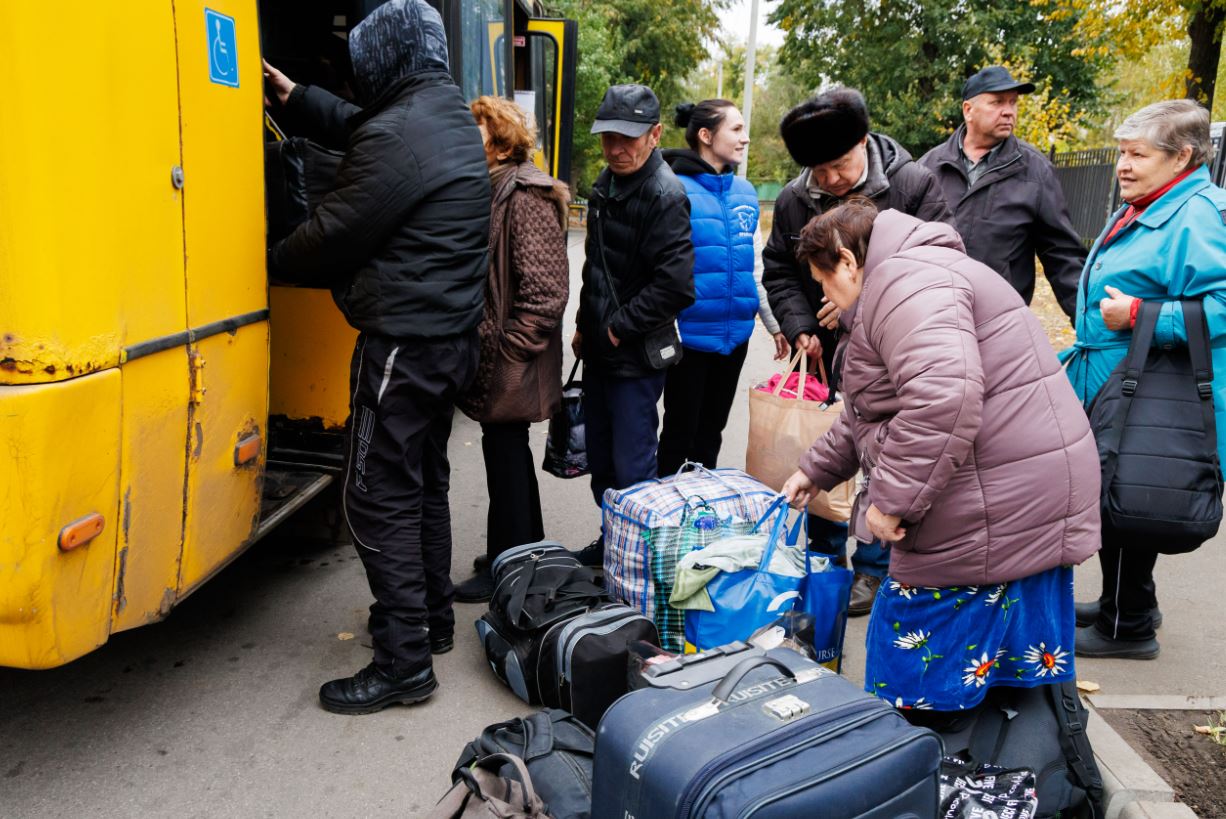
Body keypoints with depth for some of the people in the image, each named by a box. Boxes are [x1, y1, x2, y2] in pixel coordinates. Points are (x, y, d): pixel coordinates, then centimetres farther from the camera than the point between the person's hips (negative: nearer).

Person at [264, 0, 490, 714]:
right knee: (424, 479, 20)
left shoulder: (395, 137, -19)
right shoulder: (453, 117, 12)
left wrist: (274, 261, 7)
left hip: (402, 345, -10)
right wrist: (299, 98, 39)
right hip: (452, 336, 10)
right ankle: (431, 617, 34)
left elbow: (335, 238, -12)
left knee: (379, 498, -3)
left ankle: (405, 664, 3)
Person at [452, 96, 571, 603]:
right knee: (509, 449, 18)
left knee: (505, 451, 0)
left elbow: (544, 288, -21)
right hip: (492, 349, 9)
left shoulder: (526, 198, -16)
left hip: (511, 361, -9)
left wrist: (508, 349, -19)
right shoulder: (494, 190, 13)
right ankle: (526, 550, 34)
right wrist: (484, 337, 11)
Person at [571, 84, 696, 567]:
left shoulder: (664, 195, -18)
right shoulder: (605, 185, 10)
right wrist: (585, 327, 16)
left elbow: (676, 285, -26)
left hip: (637, 356, -9)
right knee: (600, 458, 19)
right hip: (599, 350, 9)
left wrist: (621, 327, -17)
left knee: (631, 467, -1)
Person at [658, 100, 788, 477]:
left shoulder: (744, 192, 8)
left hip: (734, 333, 6)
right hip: (689, 334, -6)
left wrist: (774, 324, 16)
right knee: (680, 432, 6)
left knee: (711, 431, 17)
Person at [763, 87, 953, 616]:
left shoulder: (914, 185, -12)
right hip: (826, 354, 4)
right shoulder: (793, 200, 0)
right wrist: (799, 326, -8)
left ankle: (874, 570, 20)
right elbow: (778, 271, 8)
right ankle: (825, 560, 30)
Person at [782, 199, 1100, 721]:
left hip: (993, 516, -11)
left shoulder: (904, 281, -14)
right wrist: (816, 469, 36)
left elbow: (943, 394, -32)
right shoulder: (914, 276, 22)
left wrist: (890, 498, -24)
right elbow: (870, 411, 31)